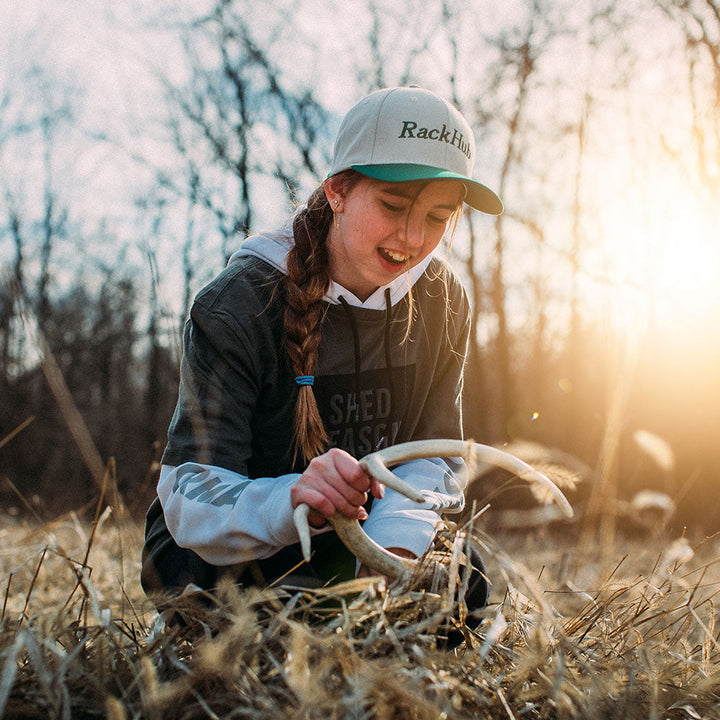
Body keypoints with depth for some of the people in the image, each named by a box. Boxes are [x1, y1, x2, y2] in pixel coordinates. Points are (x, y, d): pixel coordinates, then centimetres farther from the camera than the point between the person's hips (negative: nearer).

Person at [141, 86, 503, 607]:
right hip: (215, 553, -4)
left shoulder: (441, 299, -7)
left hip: (343, 543, 5)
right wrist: (293, 499, -52)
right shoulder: (237, 306, -24)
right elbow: (190, 497, -29)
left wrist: (394, 545, -28)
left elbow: (435, 453, -6)